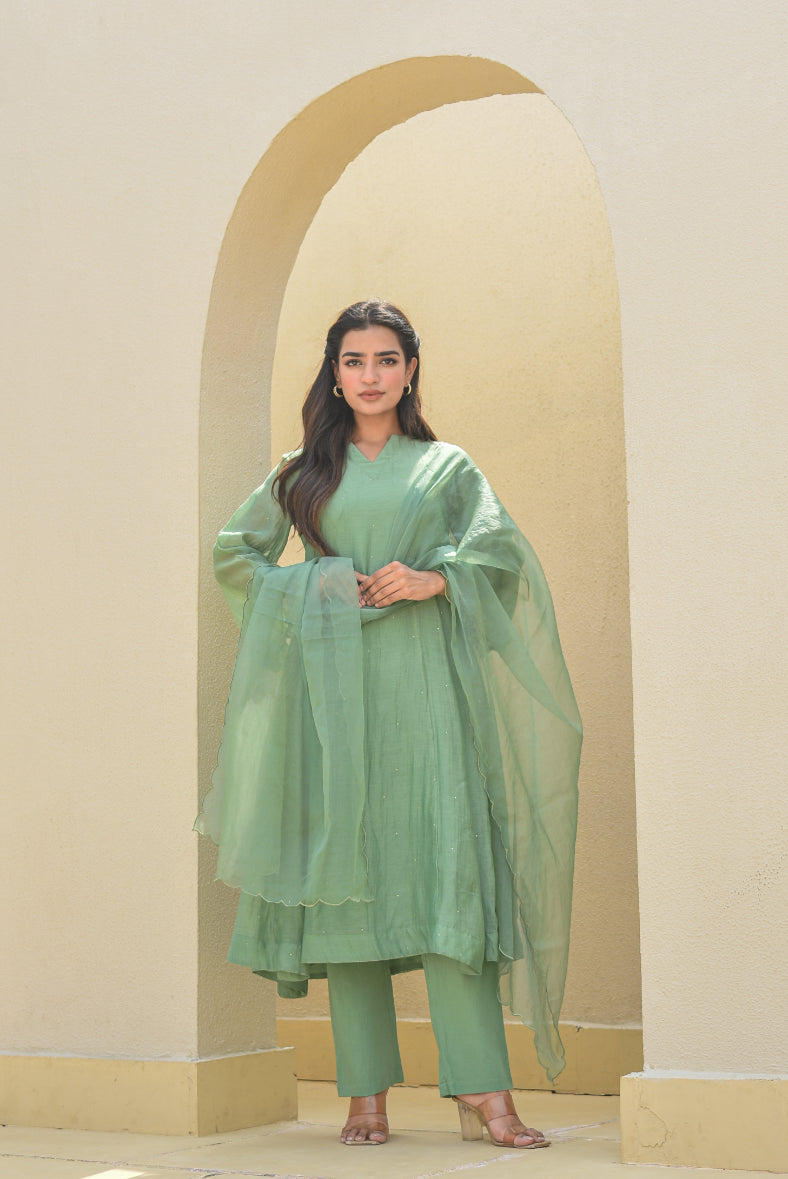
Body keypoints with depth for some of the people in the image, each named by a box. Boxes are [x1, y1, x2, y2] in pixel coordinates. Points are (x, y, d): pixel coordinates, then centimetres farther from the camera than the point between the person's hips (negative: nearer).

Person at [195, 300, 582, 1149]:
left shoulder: (447, 467, 16)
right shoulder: (304, 473, 18)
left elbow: (501, 545, 3)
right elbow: (234, 552, 16)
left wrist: (432, 579, -14)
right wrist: (307, 594, 1)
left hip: (424, 680, -1)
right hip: (334, 683, 1)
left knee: (446, 862, -10)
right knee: (345, 865, -4)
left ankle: (481, 1088, -12)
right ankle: (366, 1093, 0)